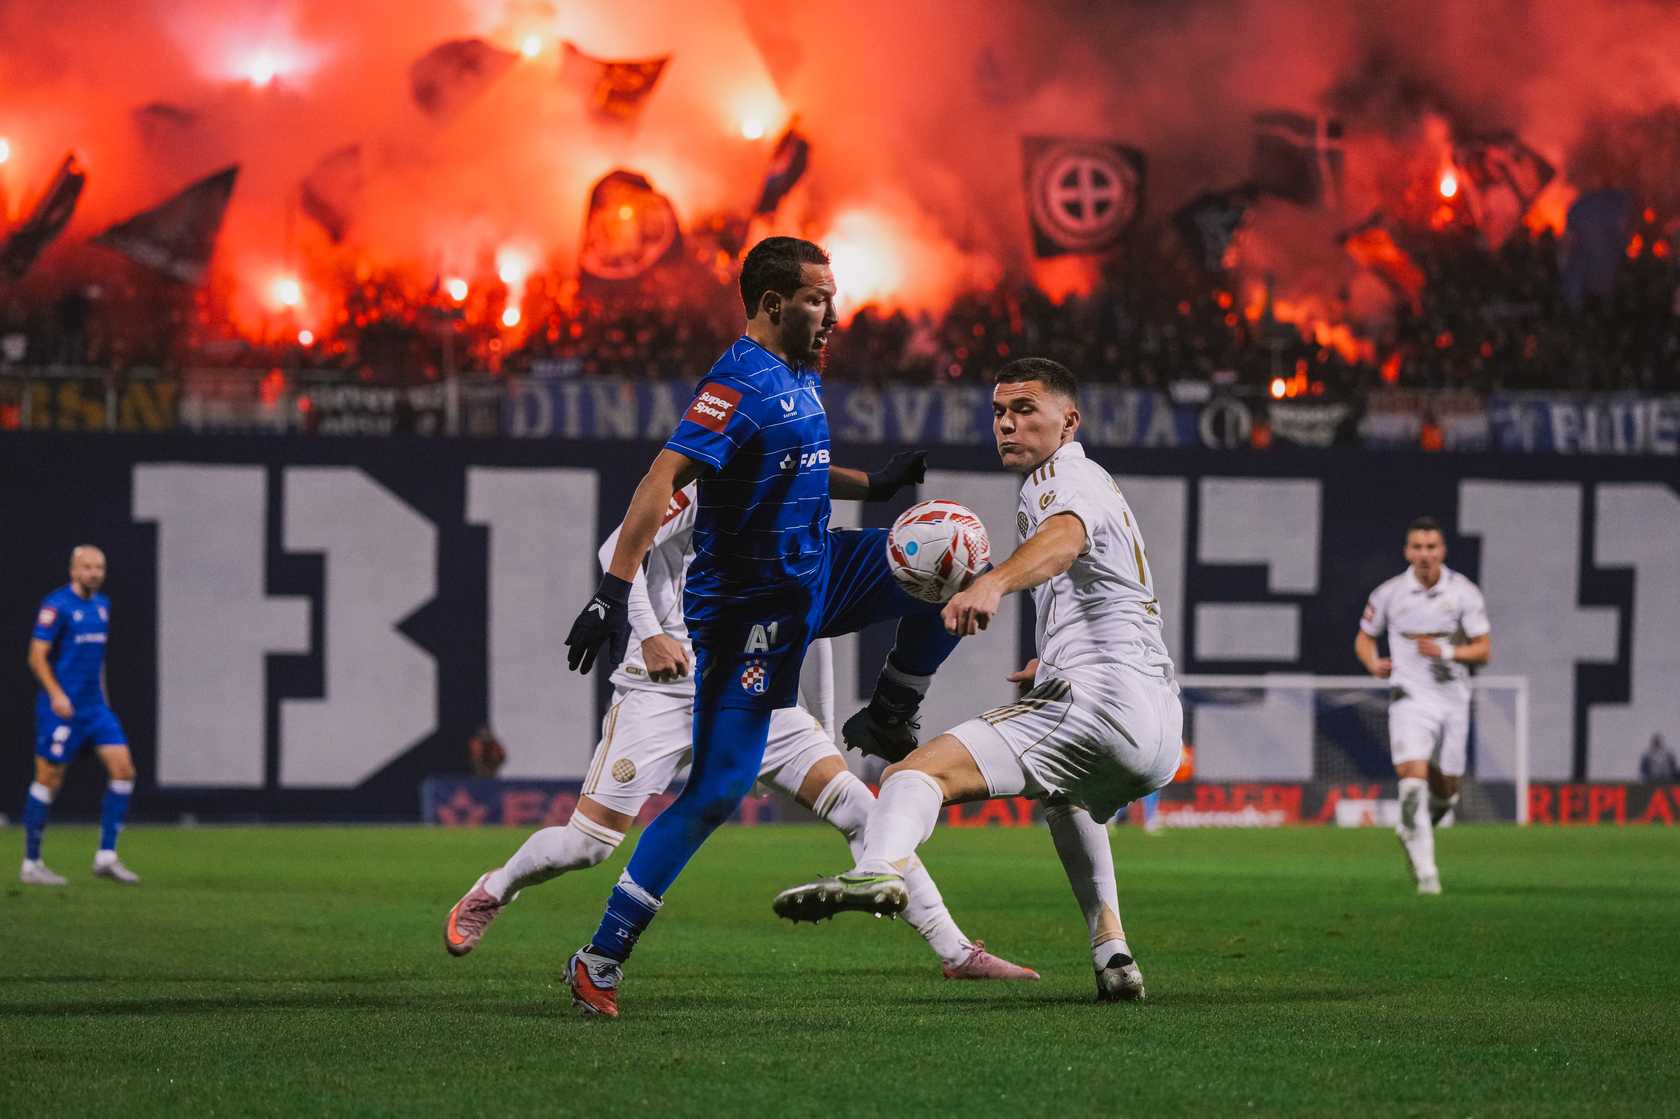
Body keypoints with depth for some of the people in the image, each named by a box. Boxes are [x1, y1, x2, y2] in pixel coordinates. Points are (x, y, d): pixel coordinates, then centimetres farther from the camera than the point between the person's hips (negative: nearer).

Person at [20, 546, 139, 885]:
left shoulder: (102, 605, 12)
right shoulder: (57, 605, -11)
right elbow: (37, 656, -13)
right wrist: (56, 694, -23)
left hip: (94, 705, 7)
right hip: (62, 707, -7)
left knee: (123, 768, -4)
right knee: (49, 780, -1)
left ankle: (106, 856, 0)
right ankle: (31, 864, 8)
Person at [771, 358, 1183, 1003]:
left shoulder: (1063, 478, -2)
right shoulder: (1092, 482, 29)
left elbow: (1064, 538, -28)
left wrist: (994, 583, -47)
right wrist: (1058, 661, 52)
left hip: (1097, 699, -10)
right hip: (1161, 727, 10)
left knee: (920, 772, -24)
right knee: (1066, 799, 42)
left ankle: (882, 867, -55)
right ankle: (1112, 952, 29)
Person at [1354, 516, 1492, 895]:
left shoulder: (1464, 593, -3)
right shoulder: (1389, 593, -1)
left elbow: (1483, 650, -4)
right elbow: (1364, 637, 13)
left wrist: (1446, 652, -21)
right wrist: (1373, 663, -8)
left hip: (1452, 698, 2)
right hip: (1410, 697, -2)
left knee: (1445, 790, 11)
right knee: (1414, 778, -20)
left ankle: (1413, 832, 43)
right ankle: (1426, 870, -16)